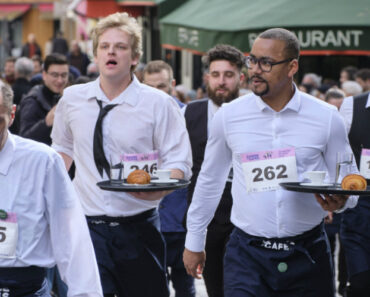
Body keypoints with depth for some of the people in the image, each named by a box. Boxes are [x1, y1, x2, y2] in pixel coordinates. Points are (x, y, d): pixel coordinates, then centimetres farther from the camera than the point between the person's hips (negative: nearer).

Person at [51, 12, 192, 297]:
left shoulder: (159, 104, -5)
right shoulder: (72, 99, 6)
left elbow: (179, 162, -6)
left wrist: (157, 187, -25)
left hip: (138, 229, -1)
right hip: (87, 227, 2)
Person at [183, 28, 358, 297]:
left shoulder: (326, 118, -1)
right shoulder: (229, 116, 2)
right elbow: (209, 181, 13)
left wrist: (339, 201, -16)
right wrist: (194, 242, 18)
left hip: (307, 255, 0)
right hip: (247, 253, 0)